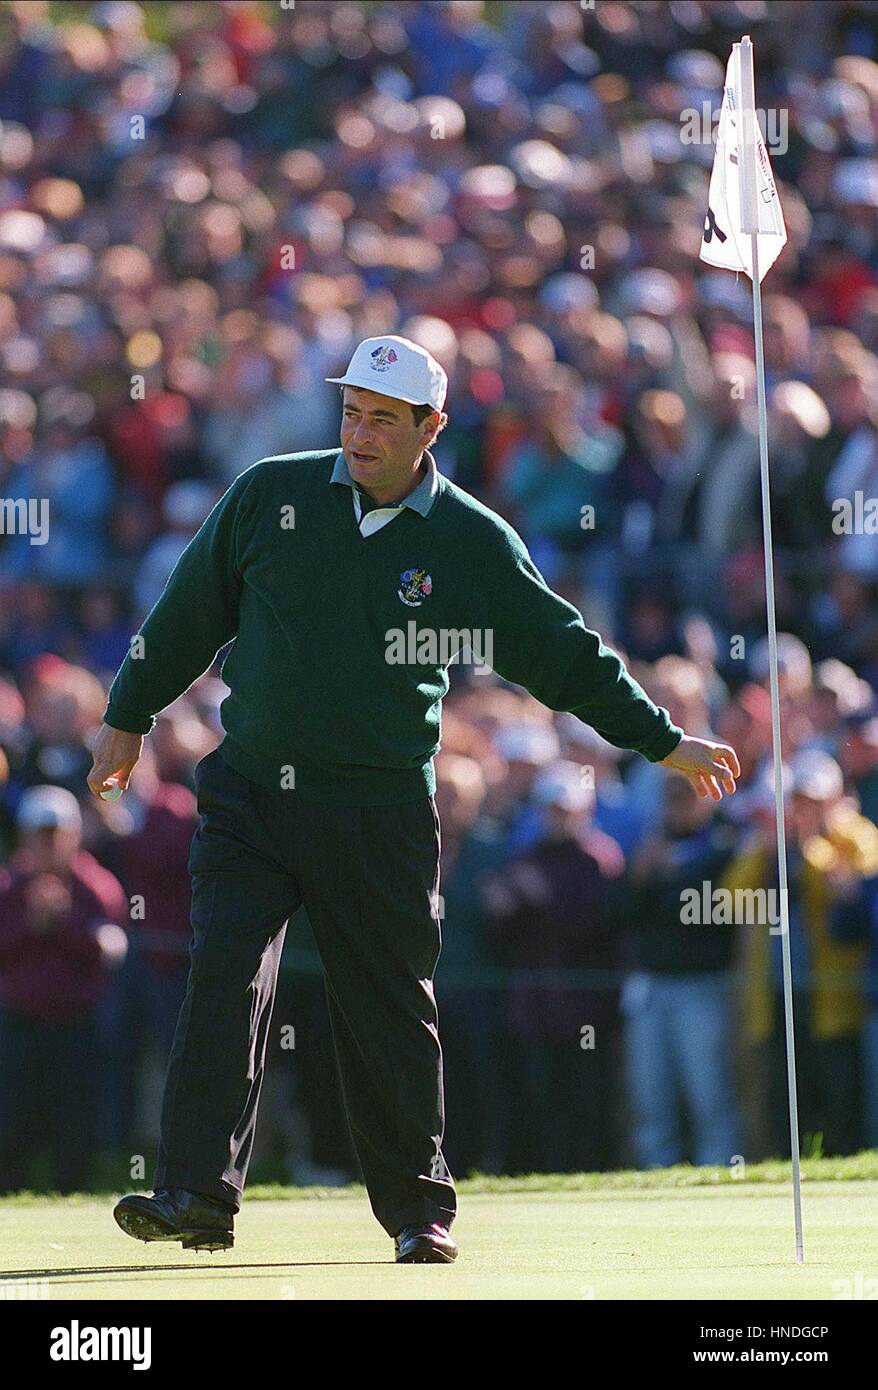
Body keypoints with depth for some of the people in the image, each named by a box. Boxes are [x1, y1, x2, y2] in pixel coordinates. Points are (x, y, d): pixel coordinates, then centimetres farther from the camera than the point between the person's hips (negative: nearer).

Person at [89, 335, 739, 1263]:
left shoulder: (472, 544, -1)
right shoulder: (270, 495, 3)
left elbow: (566, 654, 7)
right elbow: (190, 613, 13)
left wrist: (663, 742, 7)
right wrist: (129, 716, 17)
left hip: (380, 813, -1)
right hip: (246, 793, 1)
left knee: (388, 1007, 3)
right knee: (225, 981, -11)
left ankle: (417, 1209, 15)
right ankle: (197, 1195, -13)